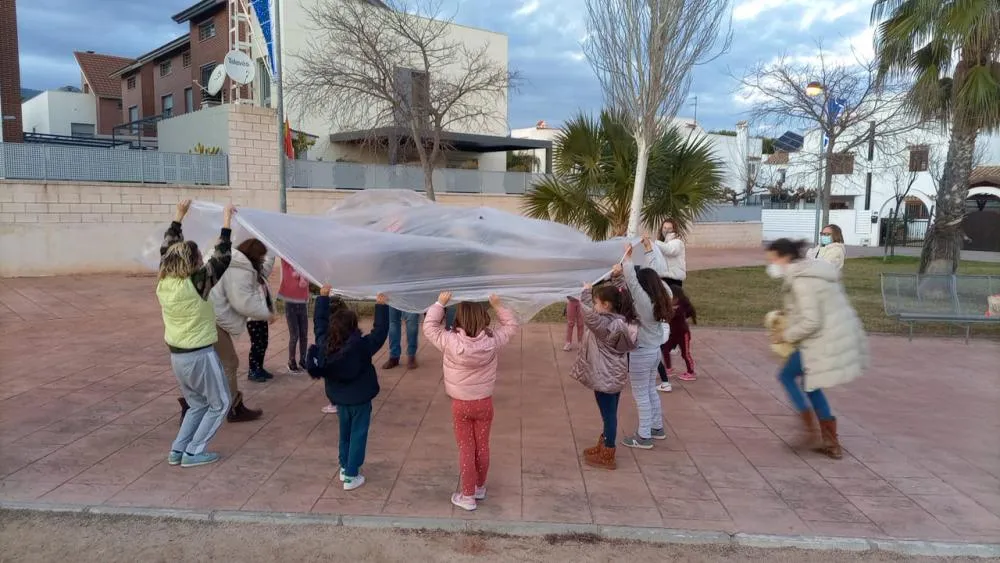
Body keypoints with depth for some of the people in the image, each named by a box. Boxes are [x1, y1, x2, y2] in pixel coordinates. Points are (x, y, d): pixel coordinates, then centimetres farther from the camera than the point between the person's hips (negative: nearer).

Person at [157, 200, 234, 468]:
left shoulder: (164, 281, -2)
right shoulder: (197, 283, -20)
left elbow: (167, 249, 12)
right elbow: (222, 258, -17)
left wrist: (179, 216, 17)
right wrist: (227, 223, -12)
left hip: (177, 355, 7)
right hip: (200, 355, -7)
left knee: (196, 405, 24)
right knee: (219, 403, 11)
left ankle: (178, 450, 18)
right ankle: (194, 452, 7)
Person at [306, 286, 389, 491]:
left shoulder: (323, 343, -13)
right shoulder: (361, 346, -27)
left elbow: (319, 322, 1)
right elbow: (380, 331, -21)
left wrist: (323, 297, 9)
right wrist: (381, 306, -15)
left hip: (338, 397, 5)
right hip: (360, 398, -5)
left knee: (345, 431, 24)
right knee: (358, 435, 7)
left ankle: (345, 467, 36)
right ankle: (351, 476, 10)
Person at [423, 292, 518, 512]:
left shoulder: (450, 341, -22)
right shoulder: (492, 341, -17)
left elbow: (429, 327, -5)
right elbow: (511, 326, 2)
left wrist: (440, 303, -1)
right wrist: (497, 306, 2)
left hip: (461, 404, -2)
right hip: (484, 402, 2)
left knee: (466, 449, 10)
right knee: (482, 447, 18)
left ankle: (468, 496, 21)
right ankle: (480, 487, 37)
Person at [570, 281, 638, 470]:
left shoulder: (605, 325, -27)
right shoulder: (622, 321, 1)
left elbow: (588, 313, -36)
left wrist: (586, 291, -22)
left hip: (606, 378, -9)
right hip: (614, 376, 9)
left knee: (609, 415, 3)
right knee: (609, 414, 20)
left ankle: (607, 457, 16)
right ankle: (603, 446, 36)